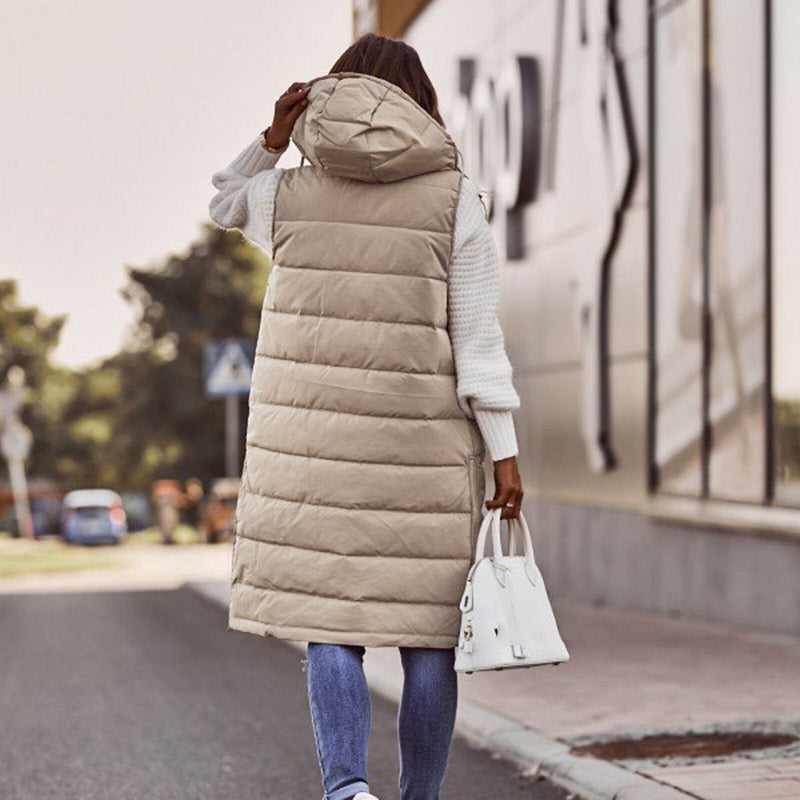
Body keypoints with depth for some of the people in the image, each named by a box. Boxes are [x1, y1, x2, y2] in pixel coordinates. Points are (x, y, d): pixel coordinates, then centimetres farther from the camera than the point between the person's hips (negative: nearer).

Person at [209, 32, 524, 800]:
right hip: (425, 446, -1)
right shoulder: (455, 198, -3)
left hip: (315, 443, 1)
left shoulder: (289, 192, 2)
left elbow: (224, 203, 26)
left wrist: (273, 138, 11)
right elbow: (477, 336, -7)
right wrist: (505, 454, -4)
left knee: (330, 627, 2)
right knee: (428, 635, 9)